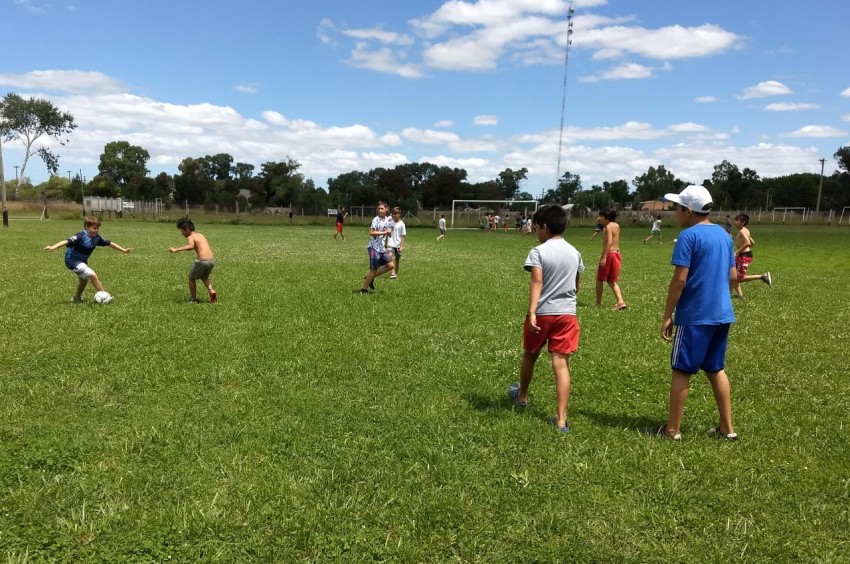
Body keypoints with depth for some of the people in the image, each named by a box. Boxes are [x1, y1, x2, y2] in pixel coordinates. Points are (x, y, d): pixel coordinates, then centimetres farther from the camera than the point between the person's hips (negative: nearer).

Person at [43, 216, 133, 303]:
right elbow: (67, 241, -38)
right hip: (72, 260, -9)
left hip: (82, 261, 9)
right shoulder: (81, 236, -28)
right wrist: (53, 247, -51)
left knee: (84, 279, 26)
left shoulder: (97, 238, -7)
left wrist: (124, 250, 7)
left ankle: (77, 298, 51)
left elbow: (109, 243, 3)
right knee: (93, 275, -20)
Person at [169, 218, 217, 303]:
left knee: (191, 278, 18)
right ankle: (211, 290, 7)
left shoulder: (190, 237, -5)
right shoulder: (200, 235, 19)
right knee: (204, 277, 32)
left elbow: (190, 246, -27)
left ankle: (193, 299, 21)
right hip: (212, 260, 7)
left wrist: (176, 249, -30)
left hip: (202, 261, -7)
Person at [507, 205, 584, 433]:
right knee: (561, 363, 1)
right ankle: (561, 419, -3)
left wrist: (532, 312, -28)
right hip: (566, 314, 3)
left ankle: (522, 396, 43)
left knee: (530, 355, 20)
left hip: (542, 313, -3)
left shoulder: (538, 251, -9)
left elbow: (537, 282, -22)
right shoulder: (574, 252, 8)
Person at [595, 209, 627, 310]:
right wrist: (600, 223, 16)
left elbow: (609, 242, -25)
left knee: (599, 279, 8)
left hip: (609, 254, -8)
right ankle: (620, 301, -3)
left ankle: (598, 303, 11)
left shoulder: (608, 227, -13)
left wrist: (604, 257, -29)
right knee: (612, 281, 14)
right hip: (617, 253, 8)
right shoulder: (616, 225, 13)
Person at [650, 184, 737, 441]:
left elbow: (679, 279, -18)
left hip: (695, 316, -8)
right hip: (722, 314, 8)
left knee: (681, 371, 2)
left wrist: (667, 316, -12)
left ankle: (672, 429, 11)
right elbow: (732, 275, 15)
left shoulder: (689, 236, -14)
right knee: (716, 370, 17)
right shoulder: (724, 234, 10)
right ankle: (727, 428, 22)